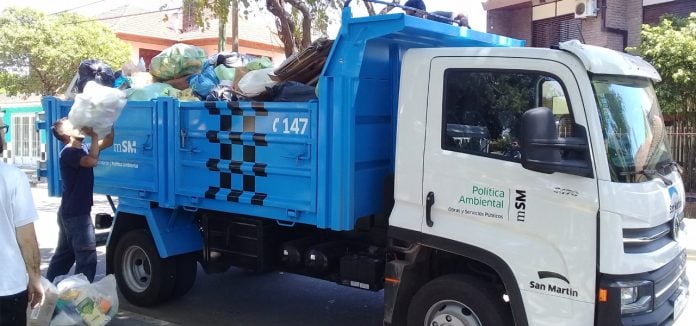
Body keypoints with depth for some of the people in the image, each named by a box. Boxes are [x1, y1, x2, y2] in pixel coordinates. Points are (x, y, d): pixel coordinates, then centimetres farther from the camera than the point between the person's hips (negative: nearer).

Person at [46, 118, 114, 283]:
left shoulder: (82, 148, 12)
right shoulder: (68, 153, -16)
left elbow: (108, 141, 12)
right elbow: (92, 161, -34)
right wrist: (94, 135, -24)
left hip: (71, 213, 10)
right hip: (76, 214, -10)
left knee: (64, 254, 18)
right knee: (87, 258, -8)